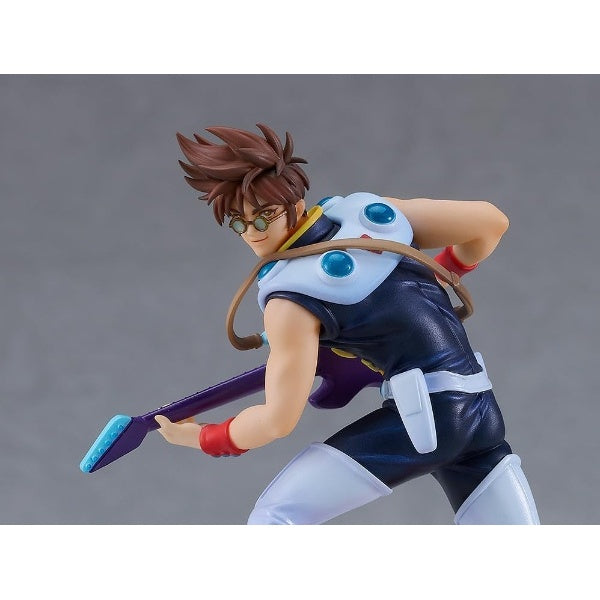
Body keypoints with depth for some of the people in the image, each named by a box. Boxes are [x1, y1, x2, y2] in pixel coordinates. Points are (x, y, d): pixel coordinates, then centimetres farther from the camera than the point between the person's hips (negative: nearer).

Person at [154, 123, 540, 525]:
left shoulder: (290, 298, -10)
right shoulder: (370, 211, 7)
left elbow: (278, 420, -7)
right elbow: (491, 222, 12)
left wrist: (202, 439, 10)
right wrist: (438, 277, 29)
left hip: (424, 415, -7)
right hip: (479, 409, 7)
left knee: (274, 517, -4)